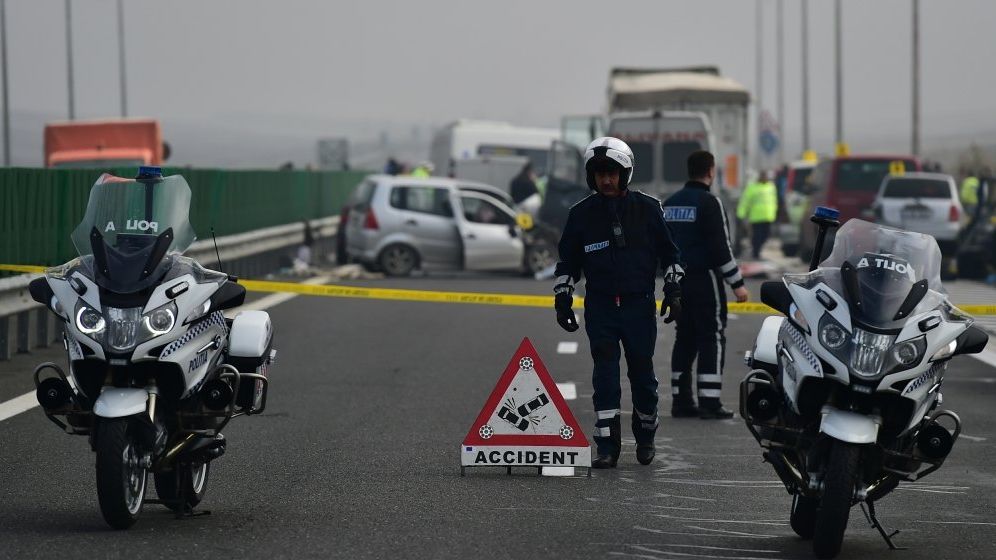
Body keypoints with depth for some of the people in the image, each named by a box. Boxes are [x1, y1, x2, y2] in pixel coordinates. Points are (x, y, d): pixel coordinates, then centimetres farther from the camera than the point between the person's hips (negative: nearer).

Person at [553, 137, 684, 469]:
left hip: (640, 304, 0)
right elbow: (567, 261, 13)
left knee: (642, 373, 6)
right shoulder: (582, 214, 4)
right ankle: (607, 446, -5)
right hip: (600, 307, 0)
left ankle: (645, 437, 27)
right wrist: (562, 299, 8)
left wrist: (673, 289, 3)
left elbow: (669, 253, 10)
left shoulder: (647, 209, 1)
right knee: (605, 375, -7)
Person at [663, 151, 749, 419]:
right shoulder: (709, 203, -12)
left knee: (685, 337, 12)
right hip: (705, 279, -8)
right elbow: (721, 247, -16)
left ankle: (681, 400, 11)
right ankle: (709, 402, -10)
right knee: (712, 339, -5)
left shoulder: (670, 203, 12)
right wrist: (737, 283, -12)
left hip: (678, 281, 8)